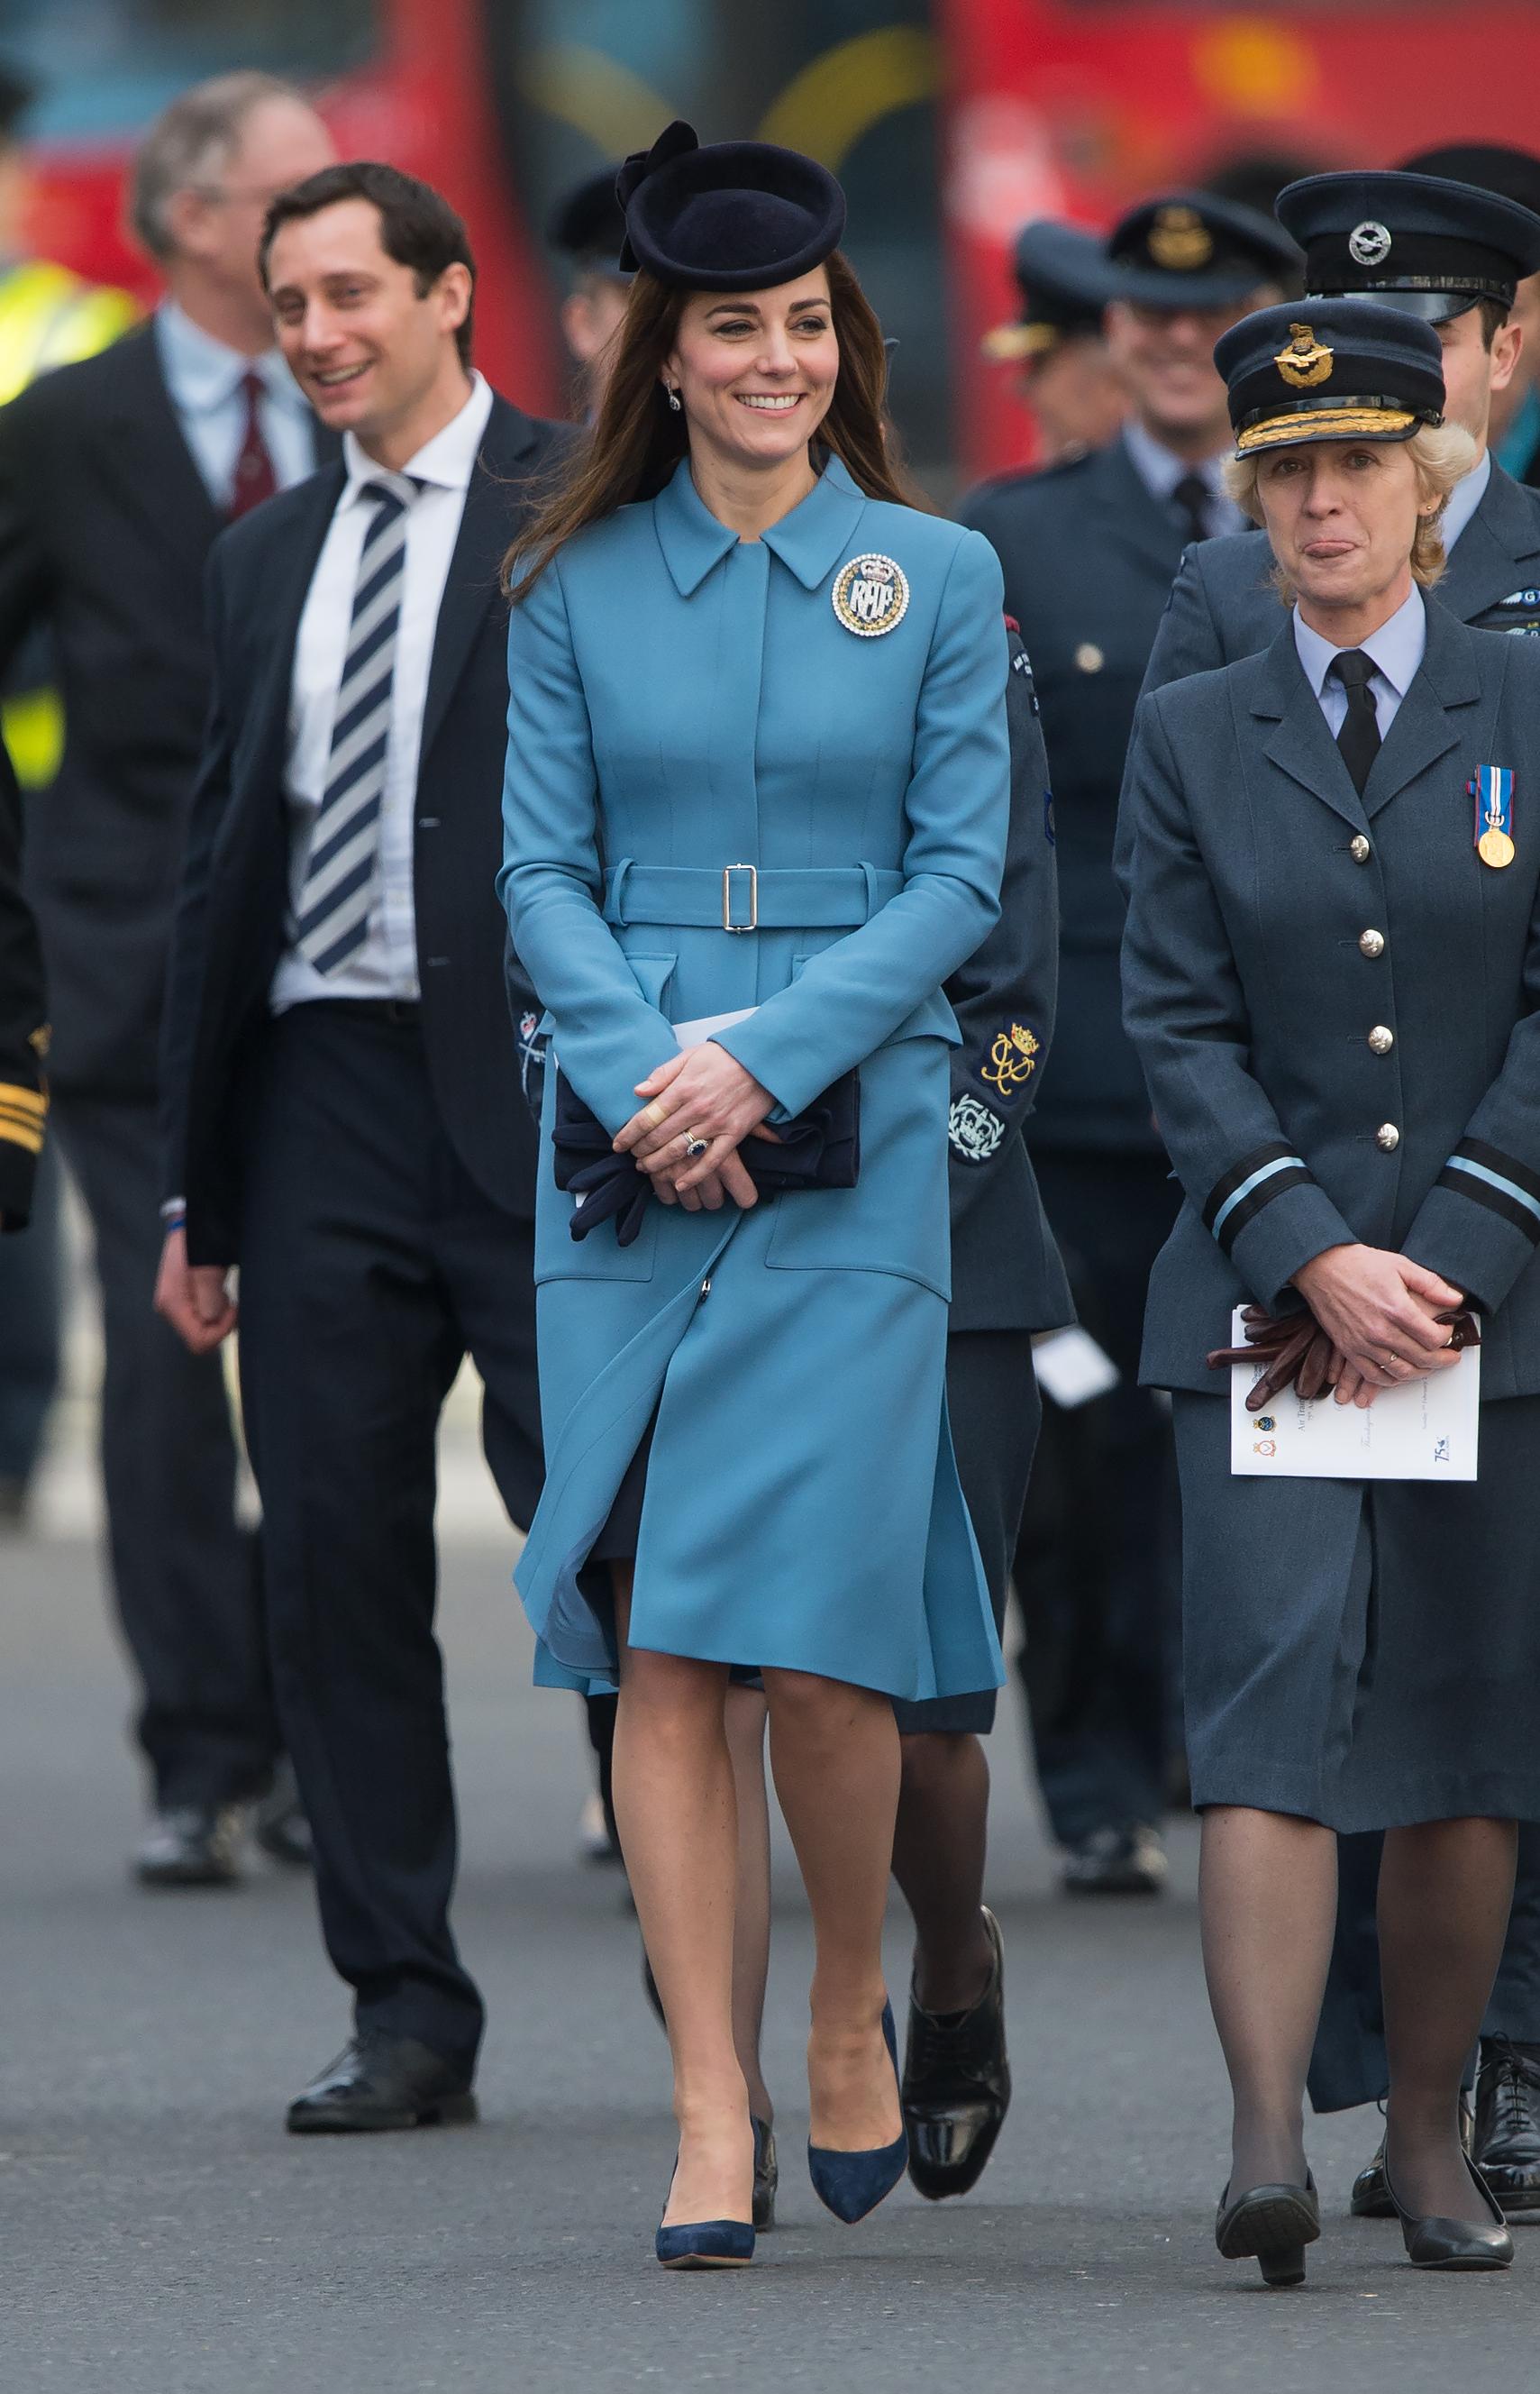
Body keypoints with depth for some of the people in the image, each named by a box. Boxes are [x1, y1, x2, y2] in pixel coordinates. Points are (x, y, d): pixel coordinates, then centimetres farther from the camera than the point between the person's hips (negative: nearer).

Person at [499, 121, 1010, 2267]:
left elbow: (961, 874, 1)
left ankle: (852, 2008, 18)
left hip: (851, 1150, -1)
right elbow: (543, 870, 5)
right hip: (627, 1154, 1)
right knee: (659, 1646, -3)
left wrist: (769, 1059, -11)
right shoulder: (579, 591, 8)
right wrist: (645, 1069, -11)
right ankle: (710, 2115, 0)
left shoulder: (938, 580, 5)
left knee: (820, 1634, -8)